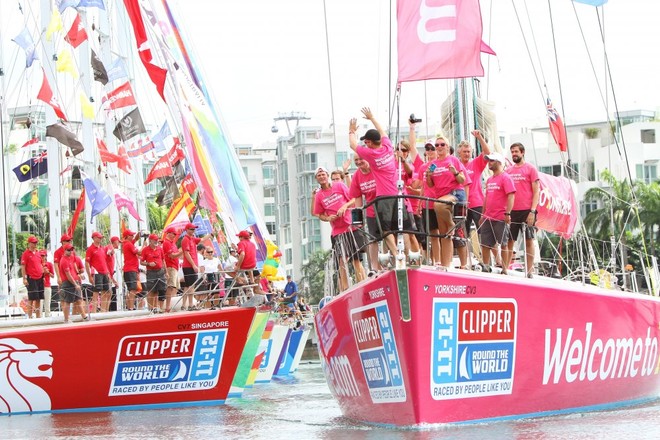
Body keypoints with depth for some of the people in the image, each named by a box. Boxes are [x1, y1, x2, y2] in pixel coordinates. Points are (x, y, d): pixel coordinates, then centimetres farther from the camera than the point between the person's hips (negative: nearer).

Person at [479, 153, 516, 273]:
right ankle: (486, 268, 13)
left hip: (500, 218, -8)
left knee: (502, 244, -2)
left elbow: (511, 196, -14)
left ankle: (504, 269, 2)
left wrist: (507, 213, -22)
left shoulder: (505, 178, -7)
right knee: (485, 244, 7)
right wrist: (483, 215, 20)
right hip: (488, 218, 8)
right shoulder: (489, 180, 18)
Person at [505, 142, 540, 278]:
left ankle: (529, 271, 2)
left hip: (526, 211, -4)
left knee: (528, 240, -1)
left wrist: (532, 211, -12)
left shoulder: (530, 169, 1)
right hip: (511, 211, 4)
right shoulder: (508, 171, 13)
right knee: (509, 240, 4)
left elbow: (536, 192, -3)